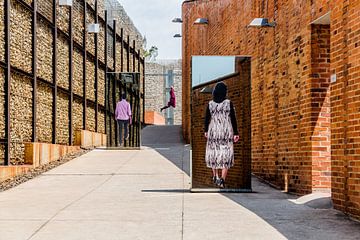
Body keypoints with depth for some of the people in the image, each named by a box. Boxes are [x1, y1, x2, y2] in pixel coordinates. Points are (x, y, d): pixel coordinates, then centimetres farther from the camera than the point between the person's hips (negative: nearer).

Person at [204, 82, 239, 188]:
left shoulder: (210, 104, -2)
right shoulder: (229, 103, -7)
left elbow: (207, 119, 4)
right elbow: (233, 119, -6)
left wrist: (206, 131, 18)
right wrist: (236, 133, 0)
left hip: (213, 131, 2)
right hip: (227, 132, -2)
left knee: (214, 153, 18)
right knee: (226, 155, 2)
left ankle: (215, 176, 23)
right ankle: (222, 180, -6)